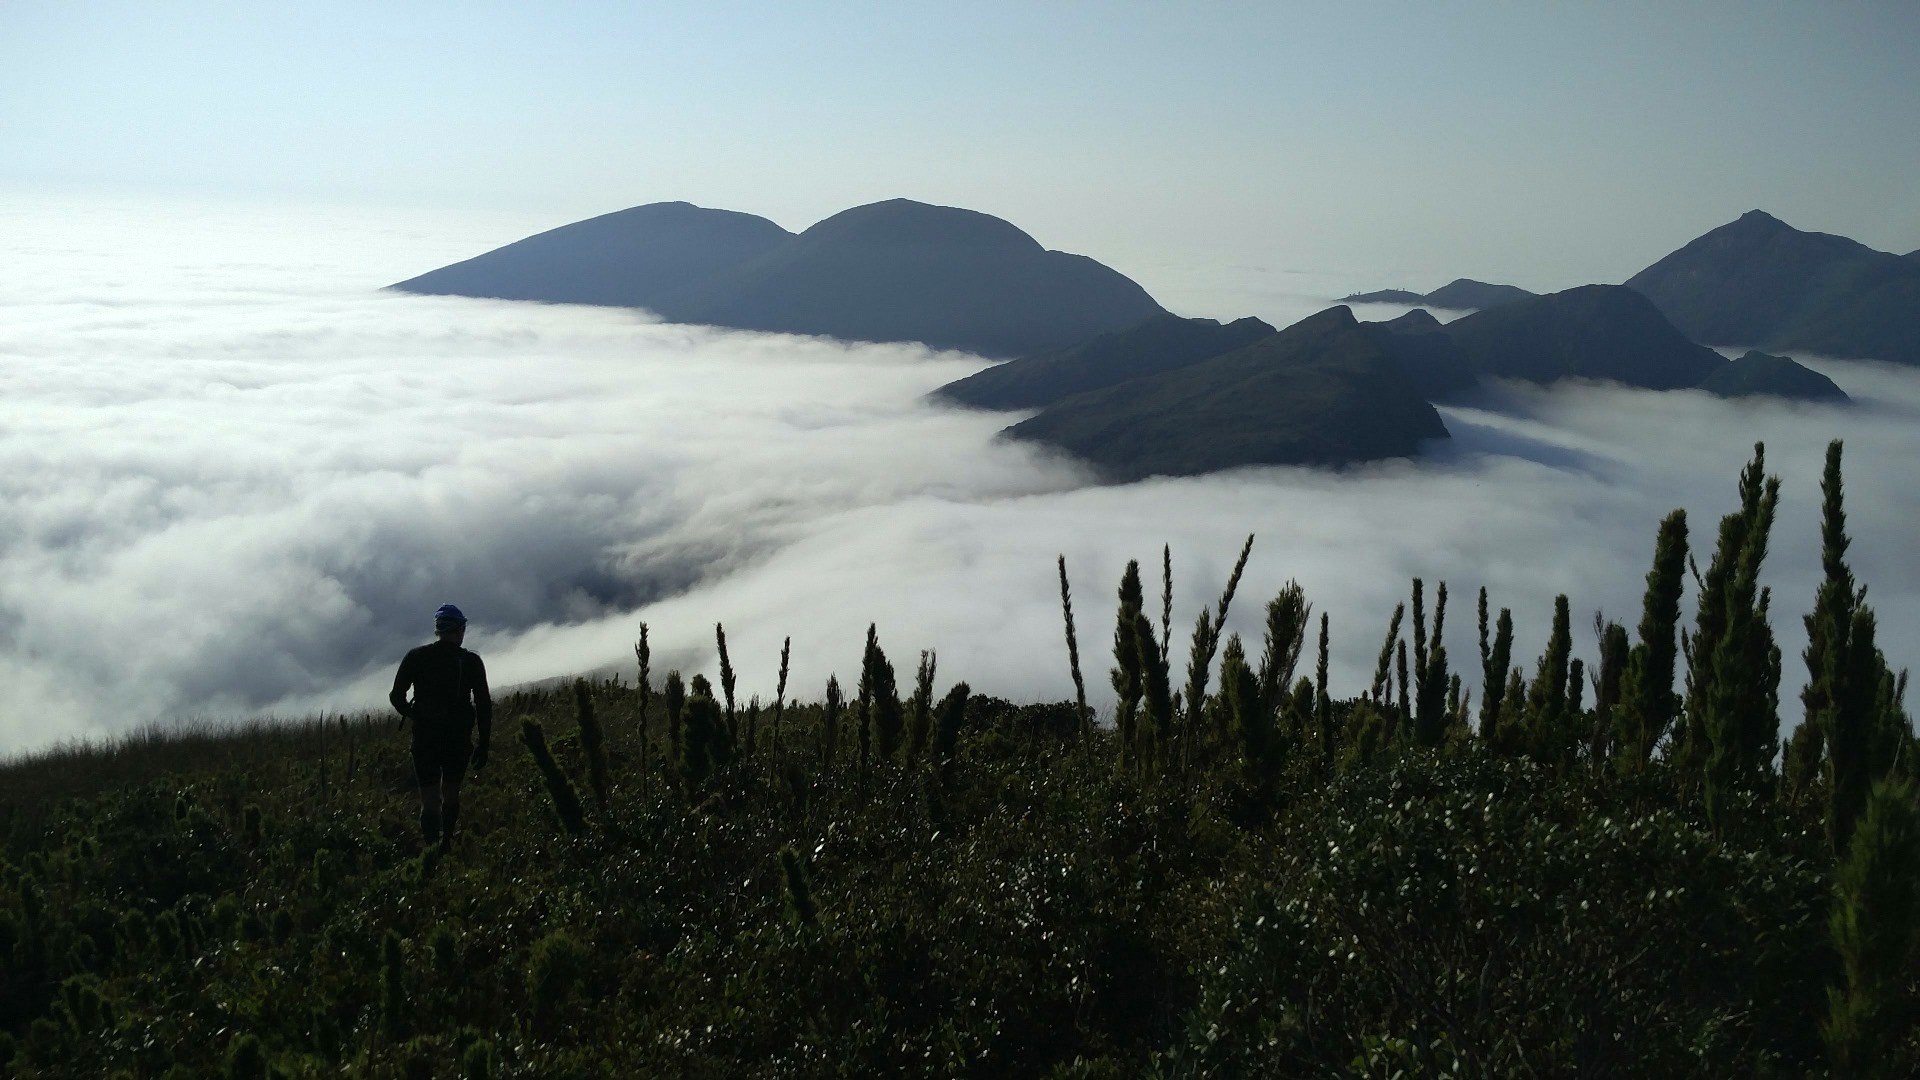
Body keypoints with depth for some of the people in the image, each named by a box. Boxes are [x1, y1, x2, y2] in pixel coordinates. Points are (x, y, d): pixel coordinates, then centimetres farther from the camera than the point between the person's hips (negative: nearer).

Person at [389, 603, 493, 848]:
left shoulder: (416, 657, -1)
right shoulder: (471, 662, -3)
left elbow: (396, 697, -1)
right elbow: (484, 705, -4)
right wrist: (483, 745, 3)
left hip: (425, 737, 0)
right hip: (459, 739, 0)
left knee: (430, 800, 0)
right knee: (451, 793, 20)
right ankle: (446, 844, 24)